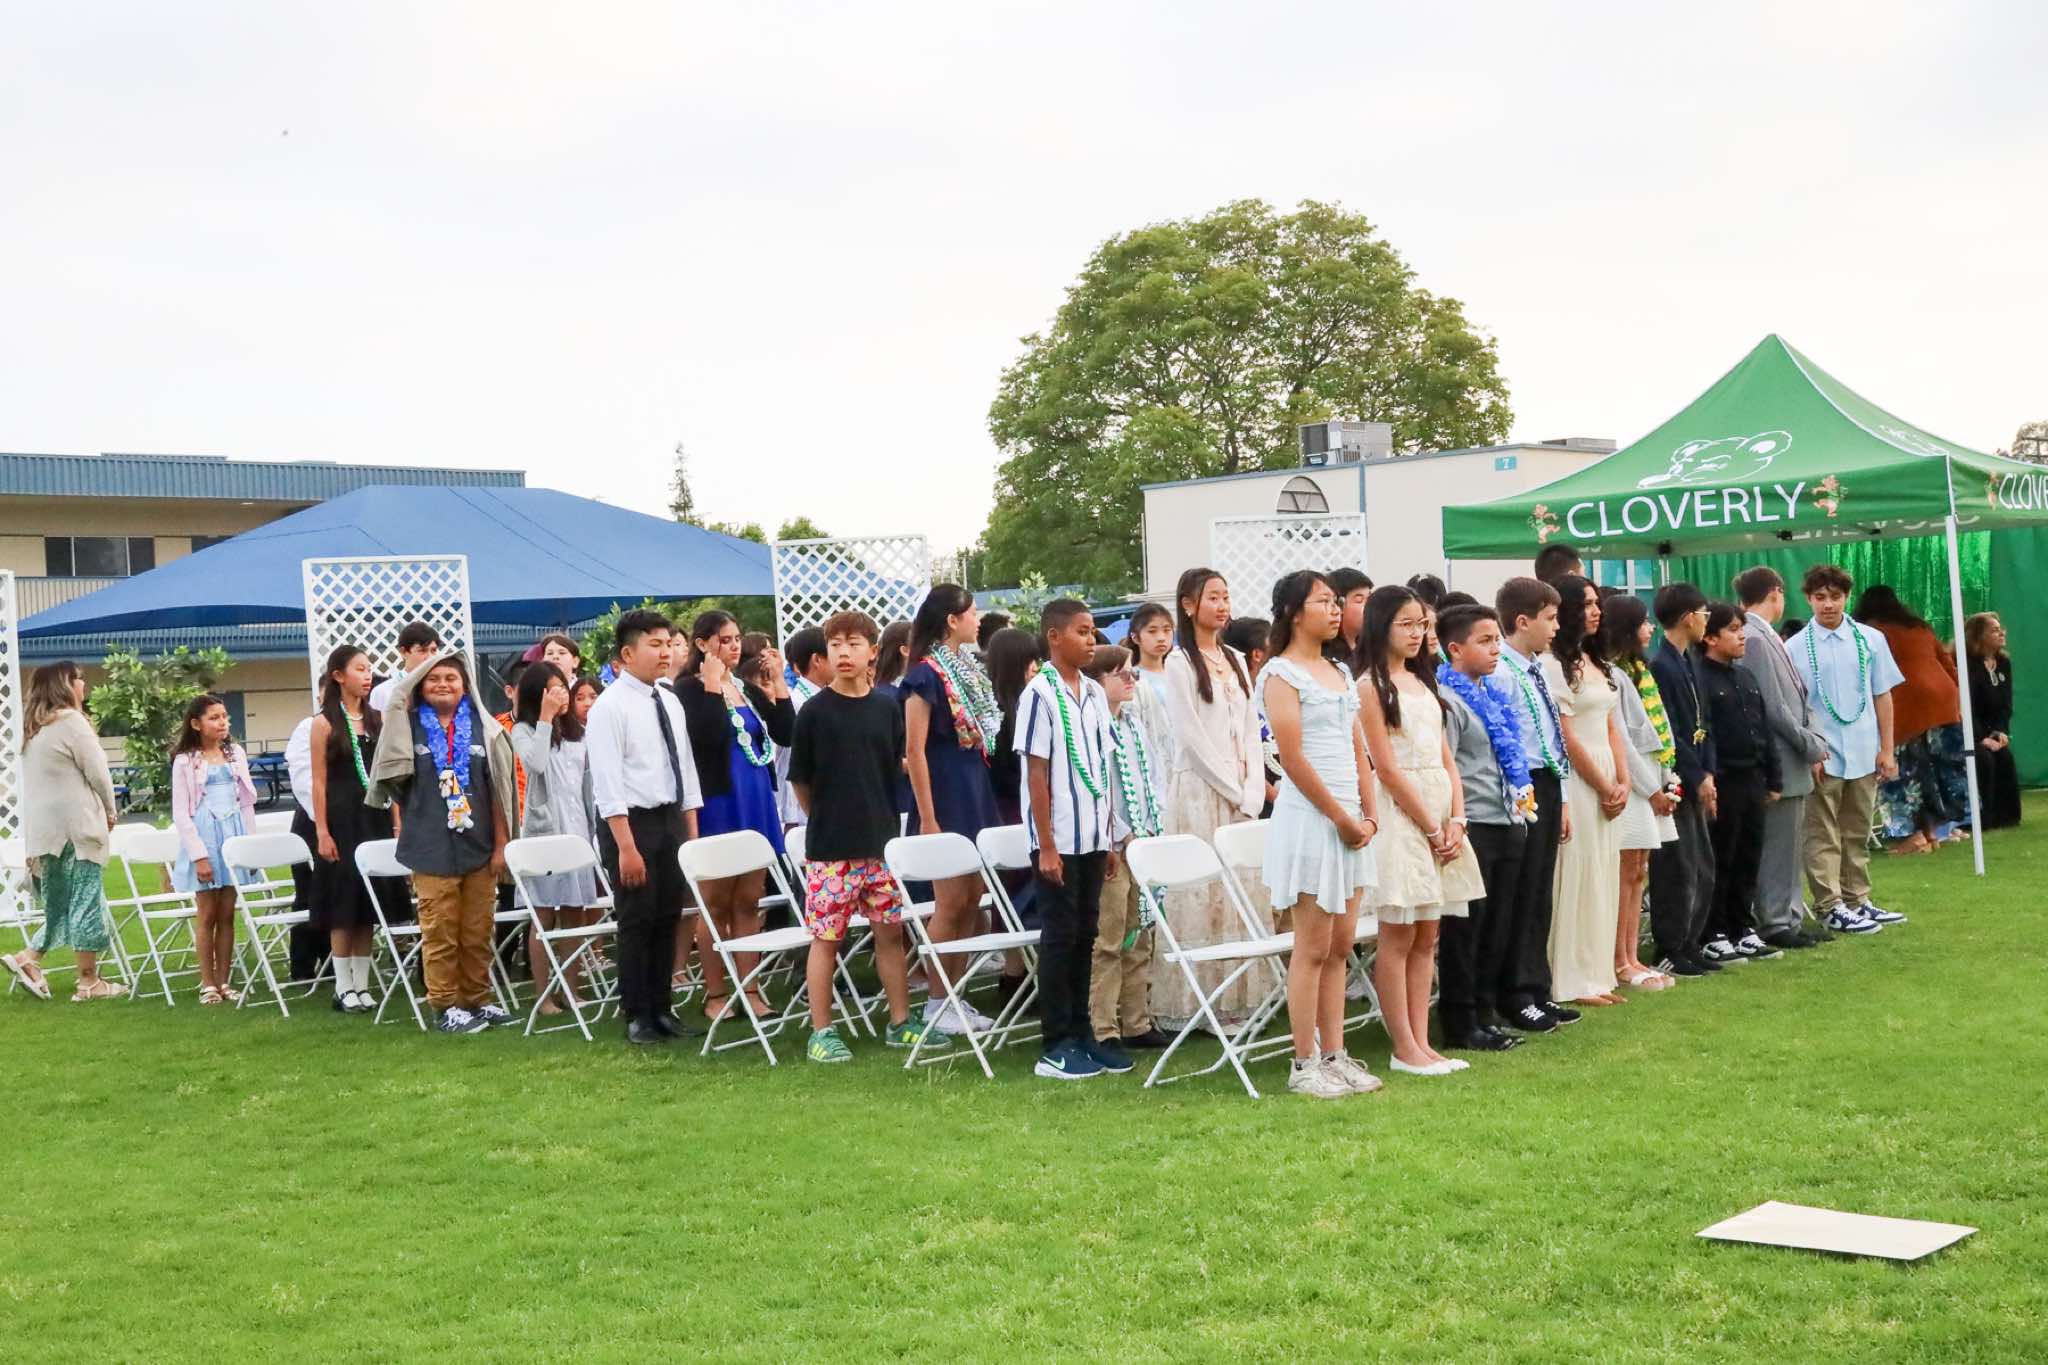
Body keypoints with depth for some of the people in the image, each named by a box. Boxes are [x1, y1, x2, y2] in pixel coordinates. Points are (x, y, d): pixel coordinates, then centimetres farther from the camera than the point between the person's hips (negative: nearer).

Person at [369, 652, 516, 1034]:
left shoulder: (482, 728, 5)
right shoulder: (409, 726, 3)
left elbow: (498, 789, 6)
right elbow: (393, 780, -9)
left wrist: (501, 843, 2)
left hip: (478, 845, 2)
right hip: (431, 848, -2)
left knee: (478, 931, 8)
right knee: (440, 932, 1)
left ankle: (477, 1000, 19)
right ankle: (445, 1006, 9)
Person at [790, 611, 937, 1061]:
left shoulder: (887, 708, 5)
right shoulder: (815, 710, -5)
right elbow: (800, 779, 1)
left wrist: (882, 818, 6)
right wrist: (825, 820, 7)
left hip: (881, 841, 4)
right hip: (830, 847, -4)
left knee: (891, 930, 9)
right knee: (827, 937, 1)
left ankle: (900, 1022, 20)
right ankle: (821, 1032, 10)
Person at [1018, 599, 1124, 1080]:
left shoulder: (1094, 693, 10)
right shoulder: (1041, 693, -10)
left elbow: (1104, 770, 13)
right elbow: (1036, 773, -11)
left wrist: (1112, 840, 12)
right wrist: (1047, 846, -14)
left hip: (1093, 837, 6)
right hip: (1058, 839, -6)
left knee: (1085, 936, 11)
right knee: (1059, 937, -1)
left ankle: (1081, 1033, 20)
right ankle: (1055, 1046, 6)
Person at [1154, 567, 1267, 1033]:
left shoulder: (1236, 661, 15)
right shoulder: (1180, 664, -5)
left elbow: (1251, 733, 12)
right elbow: (1192, 738, -10)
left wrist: (1253, 792, -1)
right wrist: (1234, 791, -10)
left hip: (1241, 796, 6)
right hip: (1199, 790, -6)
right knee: (1199, 895, -7)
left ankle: (1232, 1001, 10)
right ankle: (1190, 1004, -3)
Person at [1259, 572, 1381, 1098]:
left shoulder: (1341, 673, 16)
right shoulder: (1281, 673, -8)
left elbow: (1358, 751, 16)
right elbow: (1292, 758, -14)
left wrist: (1369, 815, 3)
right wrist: (1342, 817, -12)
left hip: (1351, 823, 7)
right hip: (1308, 819, -7)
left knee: (1340, 946, 9)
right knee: (1313, 947, -4)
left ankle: (1334, 1055, 15)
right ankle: (1304, 1065, 2)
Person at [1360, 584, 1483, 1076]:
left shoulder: (1423, 682, 16)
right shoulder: (1372, 687, -6)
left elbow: (1446, 759, 14)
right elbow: (1387, 769, -12)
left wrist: (1456, 820, -1)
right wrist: (1432, 829, -12)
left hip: (1440, 815, 7)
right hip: (1401, 814, -7)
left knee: (1426, 938, 8)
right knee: (1398, 938, -2)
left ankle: (1421, 1043, 12)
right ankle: (1404, 1048, 2)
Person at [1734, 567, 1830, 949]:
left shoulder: (1768, 637, 13)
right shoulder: (1754, 639, -17)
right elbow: (1773, 707, -19)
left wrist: (1815, 740, 5)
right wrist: (1811, 746, -10)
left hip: (1793, 764, 10)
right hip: (1778, 764, -10)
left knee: (1789, 844, 15)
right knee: (1777, 846, -3)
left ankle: (1791, 917, 22)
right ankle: (1775, 924, 4)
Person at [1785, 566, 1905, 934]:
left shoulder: (1871, 639, 3)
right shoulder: (1795, 648, -4)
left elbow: (1882, 696, 6)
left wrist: (1886, 750, 3)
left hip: (1864, 754, 3)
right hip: (1822, 756, -3)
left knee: (1857, 835, 12)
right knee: (1823, 836, 1)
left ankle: (1857, 900, 21)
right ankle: (1830, 907, 4)